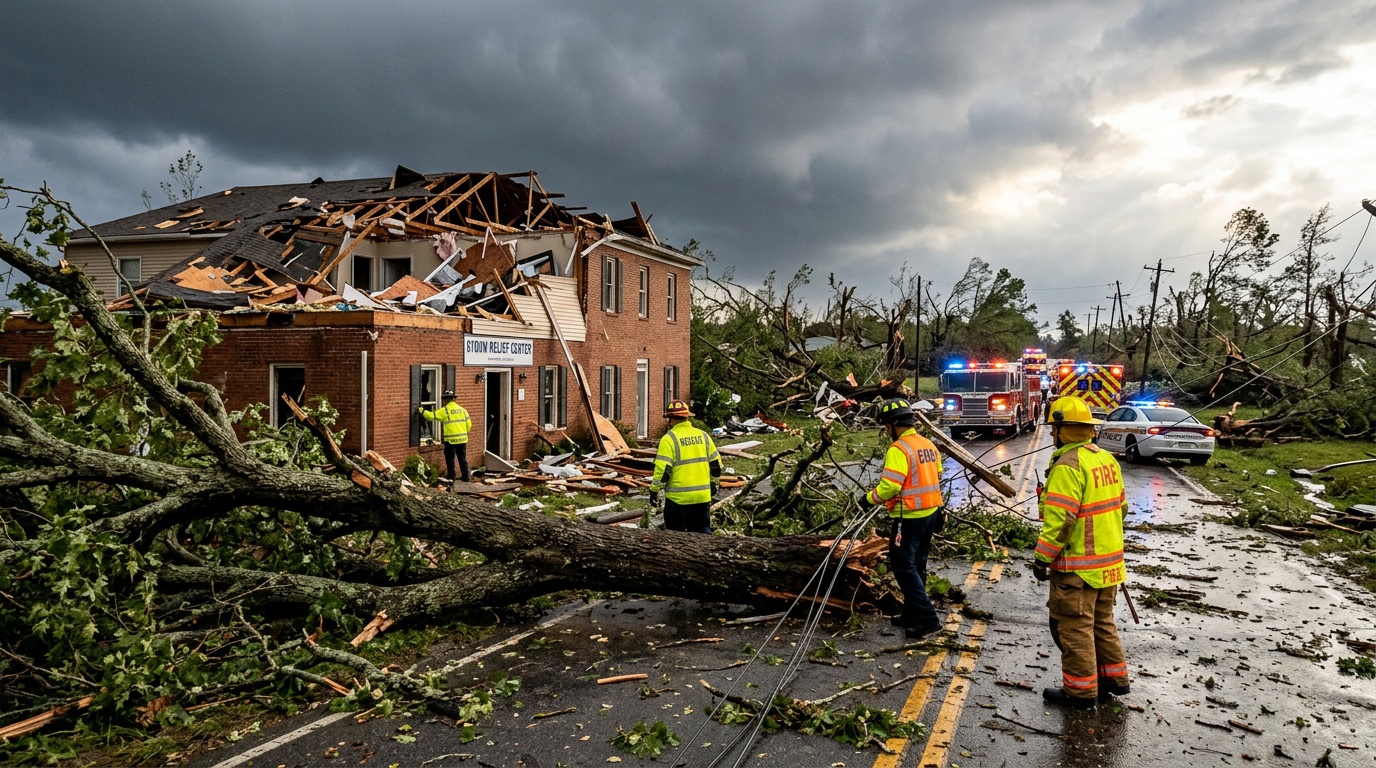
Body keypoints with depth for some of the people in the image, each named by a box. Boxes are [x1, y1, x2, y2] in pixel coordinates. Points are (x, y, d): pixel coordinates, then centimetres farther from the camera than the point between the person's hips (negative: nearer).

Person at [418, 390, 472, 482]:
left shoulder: (444, 410, -8)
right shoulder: (462, 409, 7)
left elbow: (431, 416, -7)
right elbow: (469, 424, 7)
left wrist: (422, 411, 8)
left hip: (450, 440, -5)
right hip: (462, 439, 5)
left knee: (450, 458, 7)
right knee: (462, 458, 12)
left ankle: (451, 477, 10)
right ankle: (465, 477, 14)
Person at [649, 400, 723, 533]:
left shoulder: (669, 438, -11)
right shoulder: (703, 435, 6)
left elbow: (663, 468, -15)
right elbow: (716, 463, 10)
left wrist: (654, 490, -5)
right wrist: (713, 483, 24)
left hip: (678, 497, -5)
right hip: (702, 496, 5)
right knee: (703, 531, 14)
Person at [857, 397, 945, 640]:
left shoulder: (898, 449, -18)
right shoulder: (929, 445, 10)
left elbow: (889, 486, -23)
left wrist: (869, 498, -8)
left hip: (909, 517, -9)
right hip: (932, 514, 9)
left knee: (903, 566, -2)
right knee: (917, 566, 16)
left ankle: (927, 617, -5)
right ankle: (911, 615, 25)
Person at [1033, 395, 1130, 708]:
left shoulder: (1068, 466, -22)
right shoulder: (1107, 459, 7)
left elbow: (1060, 520, -25)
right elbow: (1120, 507, 16)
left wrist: (1042, 558, -16)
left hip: (1077, 567, -9)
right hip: (1109, 562, 9)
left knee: (1074, 627, 3)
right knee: (1102, 621, 22)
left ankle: (1080, 690, 12)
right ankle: (1114, 677, 32)